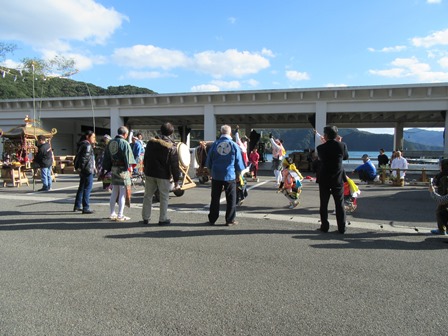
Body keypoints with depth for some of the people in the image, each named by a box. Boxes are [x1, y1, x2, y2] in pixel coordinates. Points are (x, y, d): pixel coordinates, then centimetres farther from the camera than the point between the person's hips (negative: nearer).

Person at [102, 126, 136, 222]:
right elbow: (128, 157, -15)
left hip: (113, 169, 8)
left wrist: (108, 169, 18)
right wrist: (129, 167, -4)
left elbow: (107, 157, 15)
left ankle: (112, 214, 21)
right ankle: (120, 215, 1)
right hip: (122, 170, -7)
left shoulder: (110, 142, 11)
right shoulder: (125, 143, -12)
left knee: (114, 192, 15)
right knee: (123, 192, -1)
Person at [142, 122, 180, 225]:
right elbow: (174, 165, -9)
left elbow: (145, 158, 10)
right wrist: (176, 180, -4)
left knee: (148, 195, 13)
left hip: (150, 174, 4)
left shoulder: (151, 142, 4)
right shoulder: (171, 146, -9)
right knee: (164, 197, 6)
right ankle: (163, 219, 9)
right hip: (163, 175, -4)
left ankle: (145, 218, 19)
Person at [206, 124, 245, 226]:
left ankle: (212, 219, 16)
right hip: (230, 176, -2)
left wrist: (211, 172, 19)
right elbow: (239, 163, 0)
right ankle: (230, 220, 11)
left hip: (216, 176, 2)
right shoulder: (234, 145, -5)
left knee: (215, 198, 10)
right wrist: (238, 175, 13)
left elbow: (208, 161, 6)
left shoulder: (215, 144, -1)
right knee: (231, 199, 8)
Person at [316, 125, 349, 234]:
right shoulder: (342, 145, -7)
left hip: (324, 179, -1)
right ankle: (341, 228, 13)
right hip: (338, 179, 1)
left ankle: (324, 226, 13)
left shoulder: (321, 147, -11)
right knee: (340, 204, 10)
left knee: (324, 204, 8)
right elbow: (346, 157, 11)